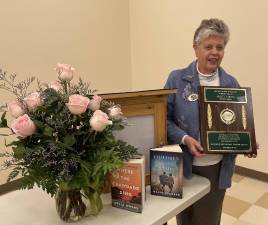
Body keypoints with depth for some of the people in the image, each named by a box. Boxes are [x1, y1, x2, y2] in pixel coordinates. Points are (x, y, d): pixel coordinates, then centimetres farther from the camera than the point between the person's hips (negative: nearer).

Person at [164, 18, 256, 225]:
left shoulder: (231, 83, 2)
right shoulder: (177, 79, -7)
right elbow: (165, 118, -8)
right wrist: (185, 139, -21)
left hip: (217, 167, 2)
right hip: (184, 165, -2)